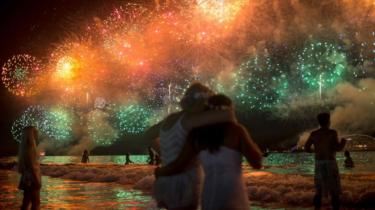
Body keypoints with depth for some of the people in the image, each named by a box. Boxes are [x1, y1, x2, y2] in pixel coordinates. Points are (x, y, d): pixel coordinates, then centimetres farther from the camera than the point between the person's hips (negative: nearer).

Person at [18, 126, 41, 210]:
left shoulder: (26, 146, 8)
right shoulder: (29, 148, -21)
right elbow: (31, 166, -22)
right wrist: (37, 181, -17)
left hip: (27, 178, 9)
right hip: (32, 179, -9)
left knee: (26, 201, 15)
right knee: (36, 203, -1)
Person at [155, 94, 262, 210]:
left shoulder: (197, 133, 7)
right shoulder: (236, 129, -1)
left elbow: (177, 166, 2)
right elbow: (257, 163, -2)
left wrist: (159, 172, 22)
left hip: (209, 200, 5)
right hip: (234, 200, -4)